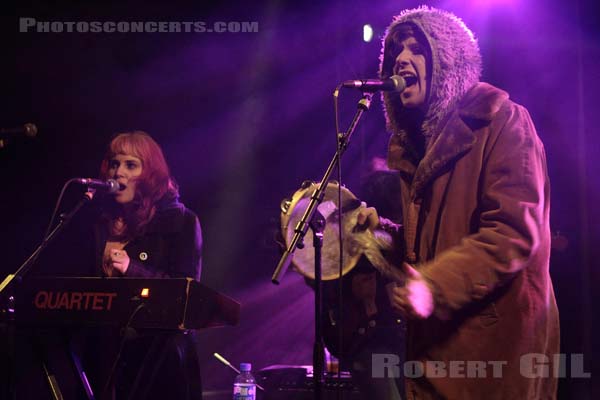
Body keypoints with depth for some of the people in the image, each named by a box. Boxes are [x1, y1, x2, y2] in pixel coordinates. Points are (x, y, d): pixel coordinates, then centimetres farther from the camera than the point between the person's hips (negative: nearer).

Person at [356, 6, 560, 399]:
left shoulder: (503, 121, -10)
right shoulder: (414, 142, 14)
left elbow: (514, 233, -20)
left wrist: (434, 285, -29)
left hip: (497, 336, -7)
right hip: (436, 336, 7)